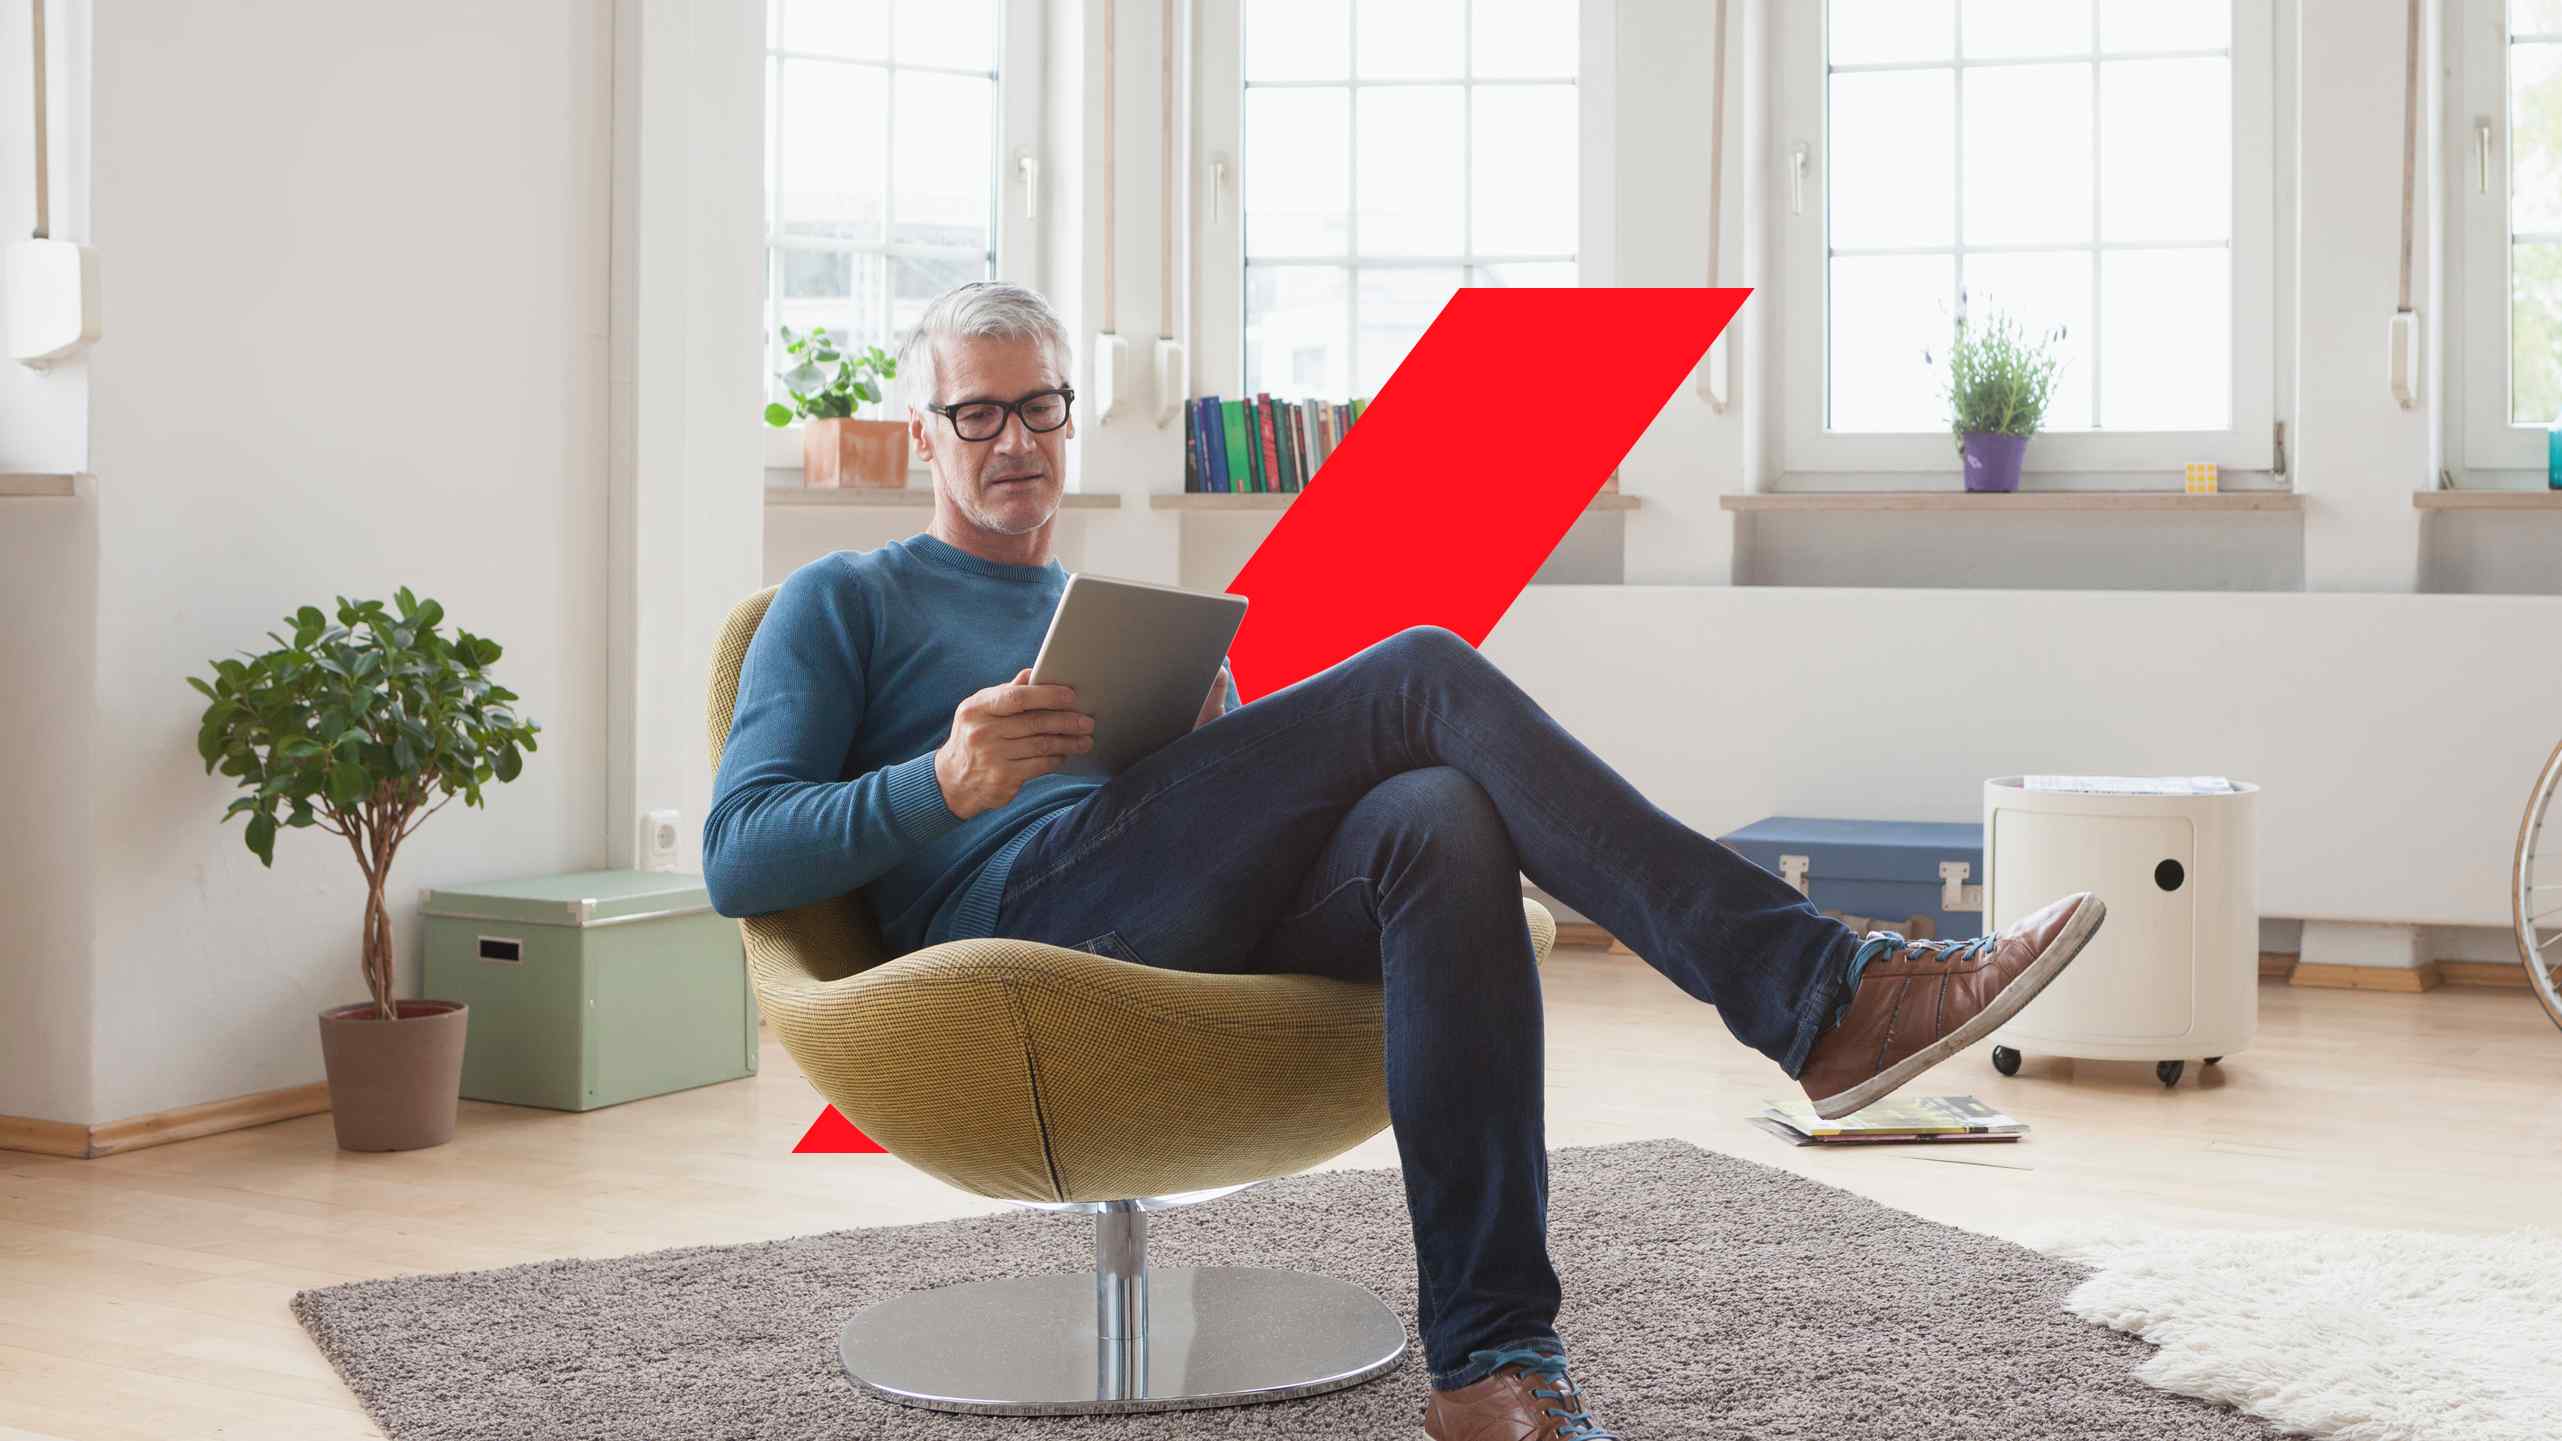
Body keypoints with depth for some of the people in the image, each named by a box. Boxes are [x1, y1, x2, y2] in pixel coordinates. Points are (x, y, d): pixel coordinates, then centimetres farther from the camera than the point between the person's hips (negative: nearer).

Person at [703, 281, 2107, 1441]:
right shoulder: (842, 604, 20)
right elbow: (738, 860, 5)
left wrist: (1215, 749, 1)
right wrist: (946, 785, -13)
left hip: (1209, 925, 5)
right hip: (1017, 913, -5)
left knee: (1443, 817, -32)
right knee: (1424, 674, -22)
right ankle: (1813, 993, -27)